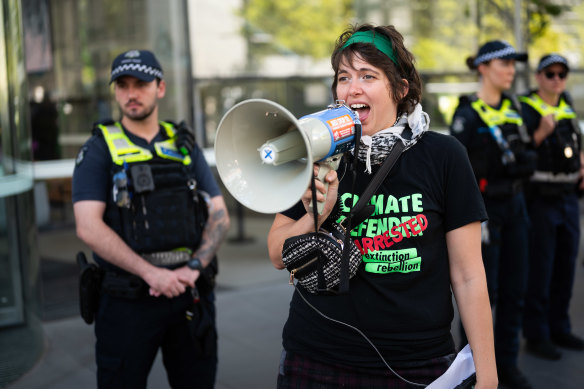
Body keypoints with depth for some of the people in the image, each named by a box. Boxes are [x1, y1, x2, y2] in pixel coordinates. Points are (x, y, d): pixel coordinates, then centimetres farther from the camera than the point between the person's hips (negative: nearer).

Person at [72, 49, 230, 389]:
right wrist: (151, 272, -19)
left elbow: (220, 215, 6)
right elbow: (89, 227, -11)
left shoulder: (185, 147, 11)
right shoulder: (99, 150, 0)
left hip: (191, 293, 3)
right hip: (128, 297, -3)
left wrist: (194, 267, -11)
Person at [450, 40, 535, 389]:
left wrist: (525, 161, -11)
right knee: (483, 291, 0)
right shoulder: (468, 114, -12)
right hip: (484, 207, -7)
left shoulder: (513, 107, 10)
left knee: (515, 288, 10)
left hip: (514, 204, 7)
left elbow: (528, 152, 13)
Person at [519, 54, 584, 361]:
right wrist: (542, 132, -27)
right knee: (539, 270, -1)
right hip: (540, 200, -7)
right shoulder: (525, 109, -9)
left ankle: (559, 328, 25)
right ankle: (536, 335, 9)